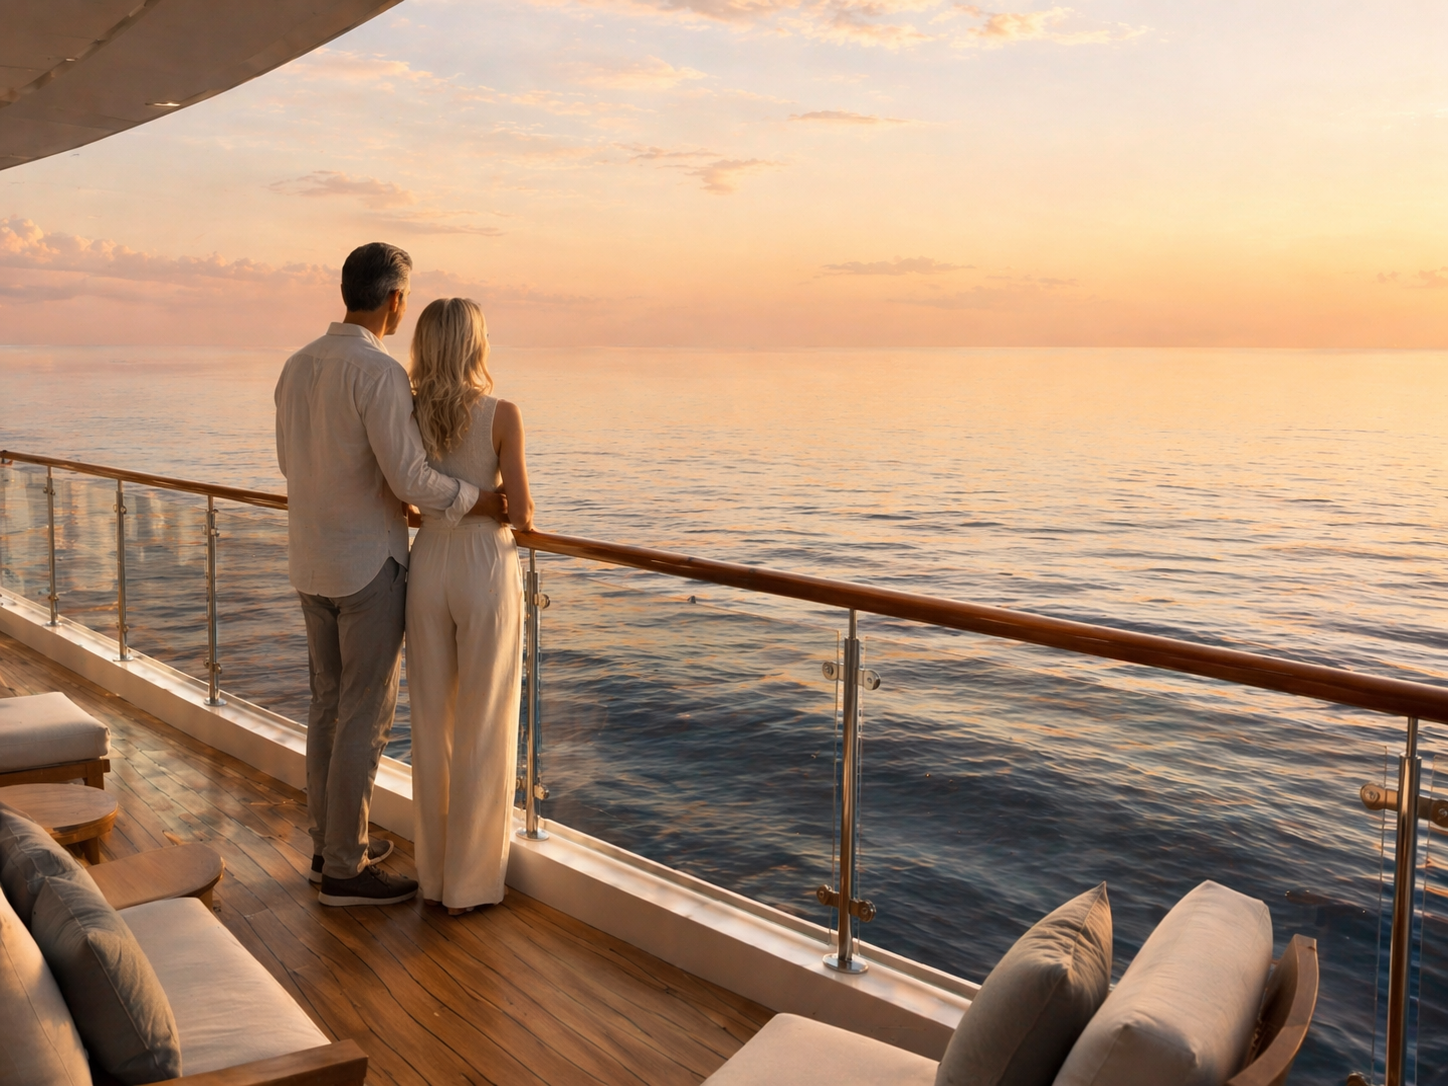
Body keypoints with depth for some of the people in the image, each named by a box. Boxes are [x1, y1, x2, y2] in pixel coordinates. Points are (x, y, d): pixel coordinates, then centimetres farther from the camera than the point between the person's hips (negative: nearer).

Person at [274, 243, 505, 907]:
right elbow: (411, 479, -22)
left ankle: (331, 843, 29)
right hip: (368, 566, -8)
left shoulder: (299, 365, 7)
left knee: (329, 704, 17)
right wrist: (483, 501, -8)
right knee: (365, 716, 0)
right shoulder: (379, 372, -19)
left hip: (311, 564, 9)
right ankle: (344, 869, 8)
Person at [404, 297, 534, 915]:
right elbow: (519, 511, -11)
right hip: (486, 569, -4)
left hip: (427, 565, 4)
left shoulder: (408, 413, 0)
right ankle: (470, 882, 15)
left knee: (431, 722, 14)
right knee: (483, 728, 6)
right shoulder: (501, 415, -12)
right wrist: (525, 518, 11)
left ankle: (434, 872, 25)